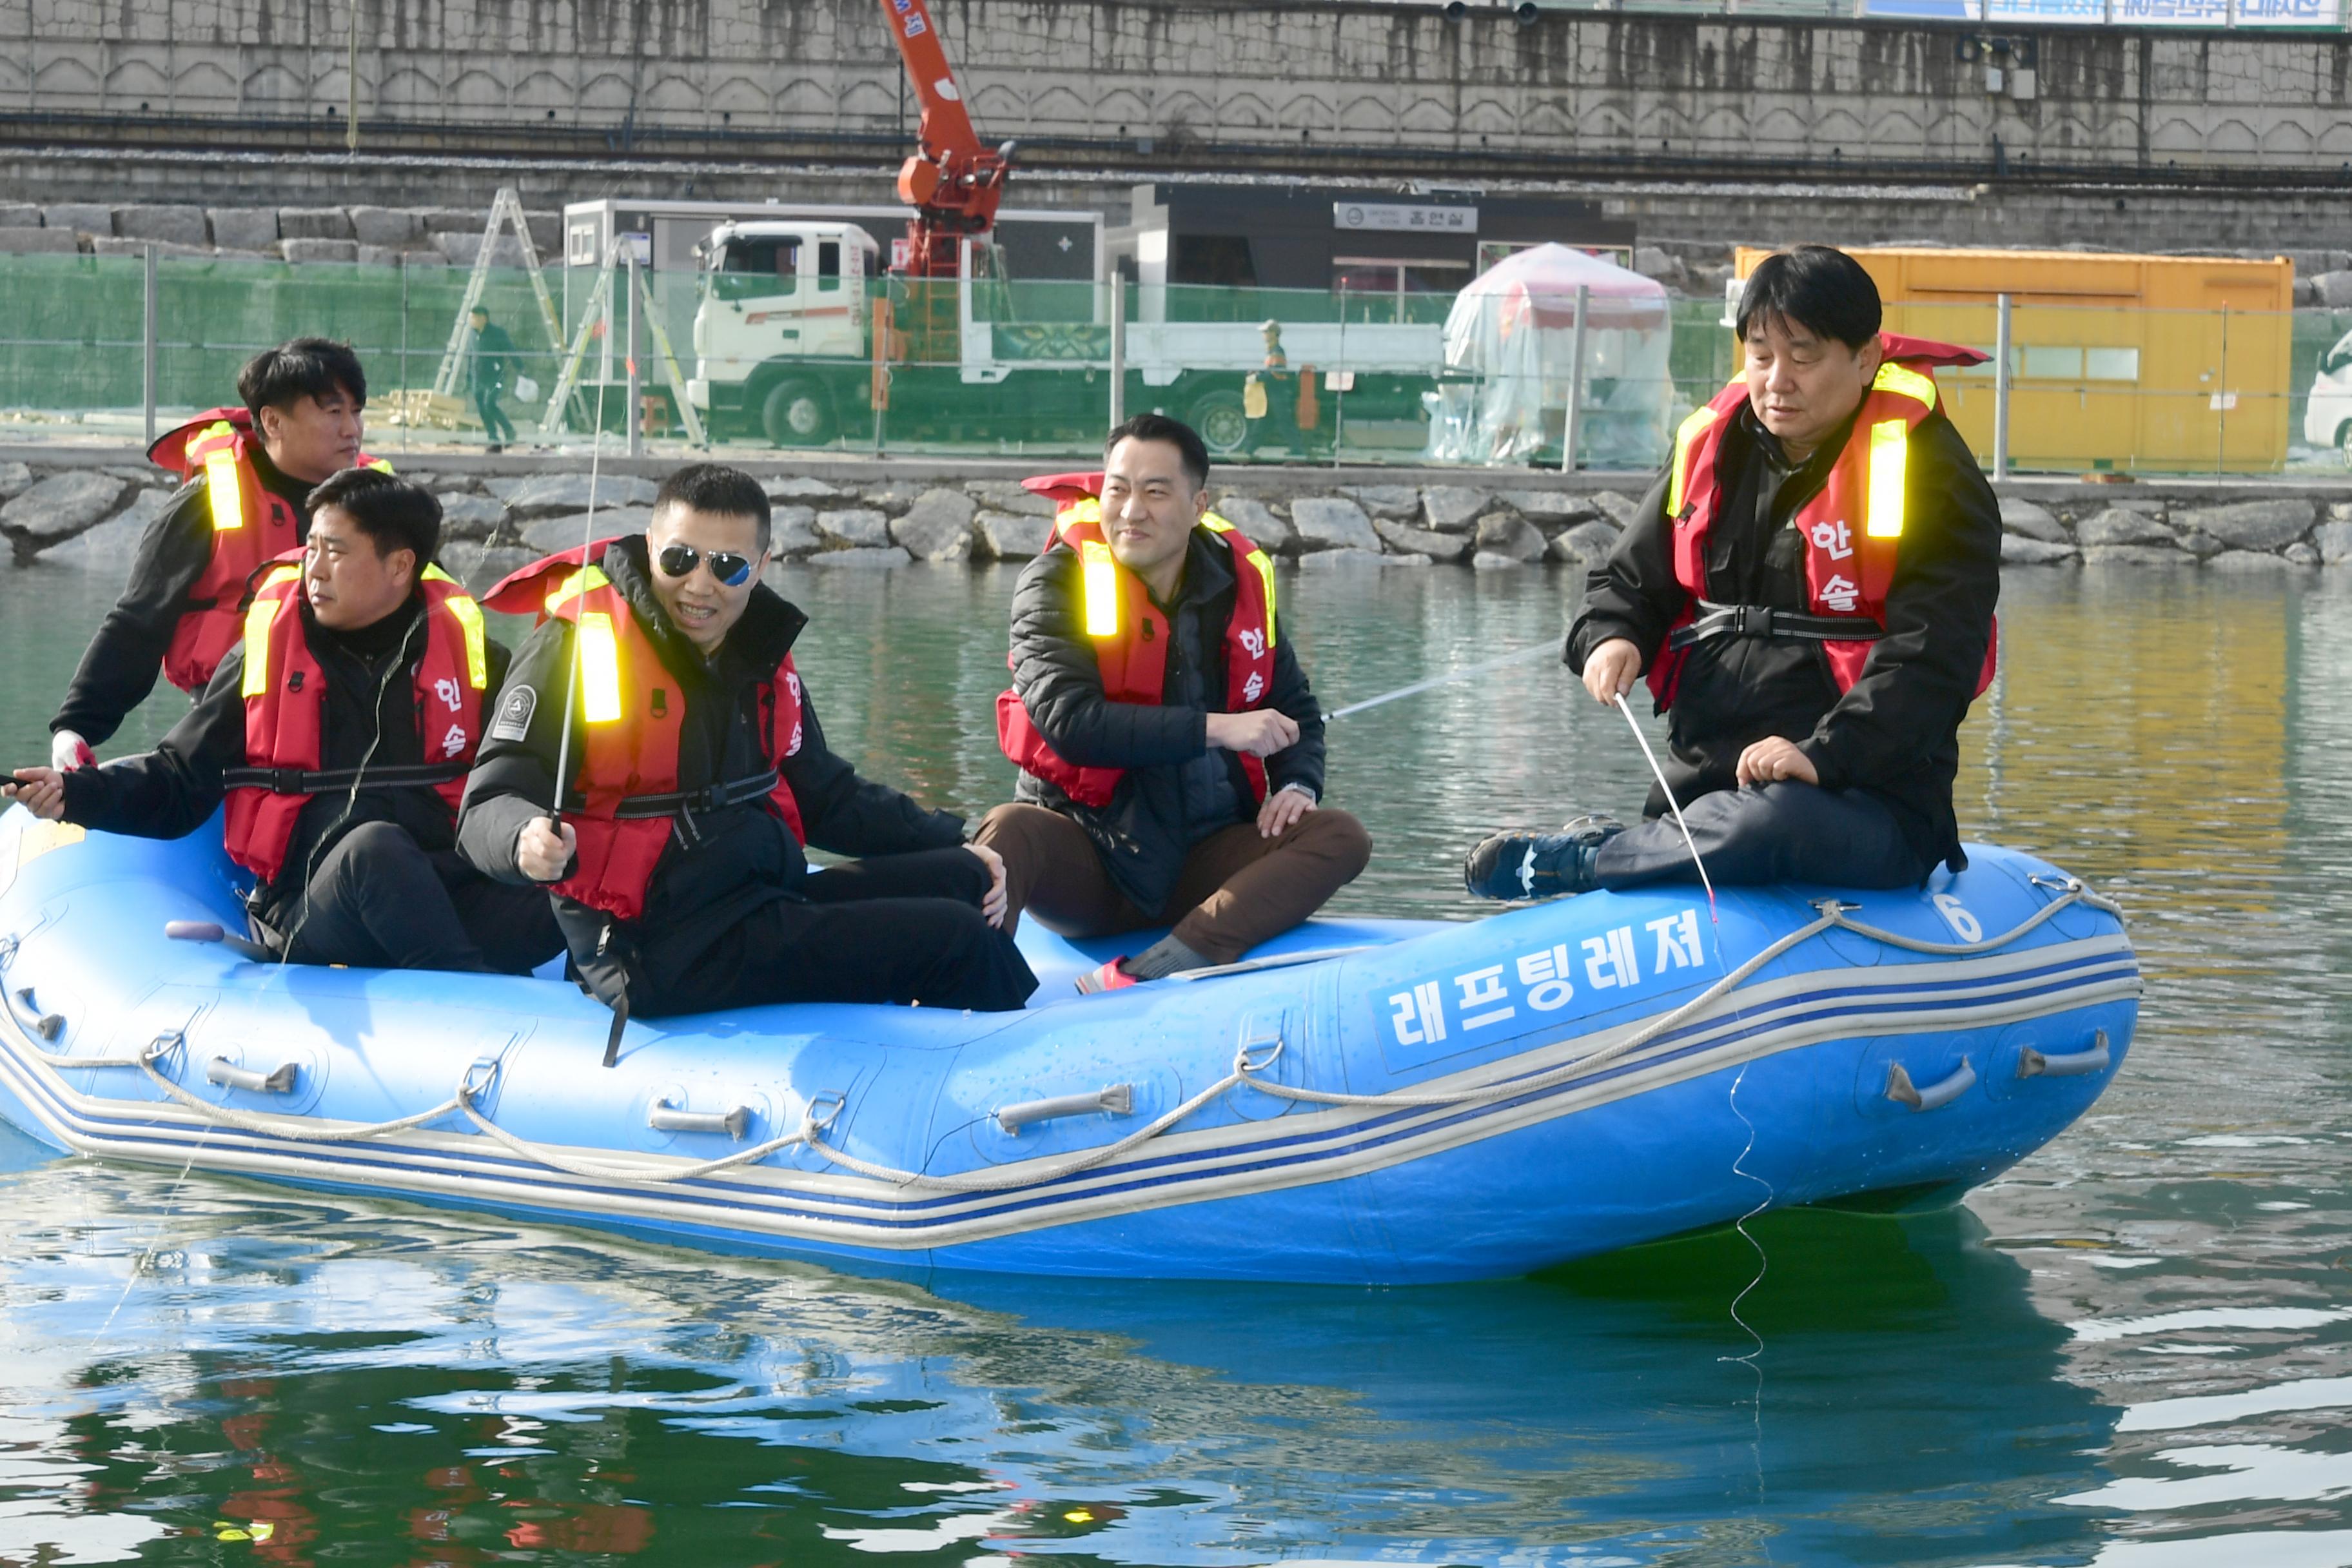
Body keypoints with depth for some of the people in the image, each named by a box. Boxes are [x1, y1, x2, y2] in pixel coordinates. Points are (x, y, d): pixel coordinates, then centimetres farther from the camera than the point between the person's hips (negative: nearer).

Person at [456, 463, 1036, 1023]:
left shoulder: (761, 658, 13)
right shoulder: (577, 646, -11)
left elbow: (826, 794, 26)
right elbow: (488, 807, -15)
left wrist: (953, 848, 17)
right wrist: (525, 840, -39)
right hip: (662, 952, -8)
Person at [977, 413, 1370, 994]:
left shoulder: (1240, 581, 5)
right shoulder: (1057, 582, -7)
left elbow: (1295, 711, 19)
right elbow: (1068, 720, -22)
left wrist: (1298, 785, -4)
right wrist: (1215, 728, -24)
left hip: (1201, 866, 4)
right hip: (1088, 860, -4)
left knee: (1342, 838, -19)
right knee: (1010, 833, -34)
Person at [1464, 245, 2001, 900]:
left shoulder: (1925, 469, -7)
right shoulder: (1711, 447, 13)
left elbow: (1932, 656, -16)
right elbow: (1630, 577, 24)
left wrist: (1823, 755, -28)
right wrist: (1611, 638, 0)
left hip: (1869, 807, -5)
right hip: (1704, 787, 5)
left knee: (1762, 828, -38)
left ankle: (1581, 860, -20)